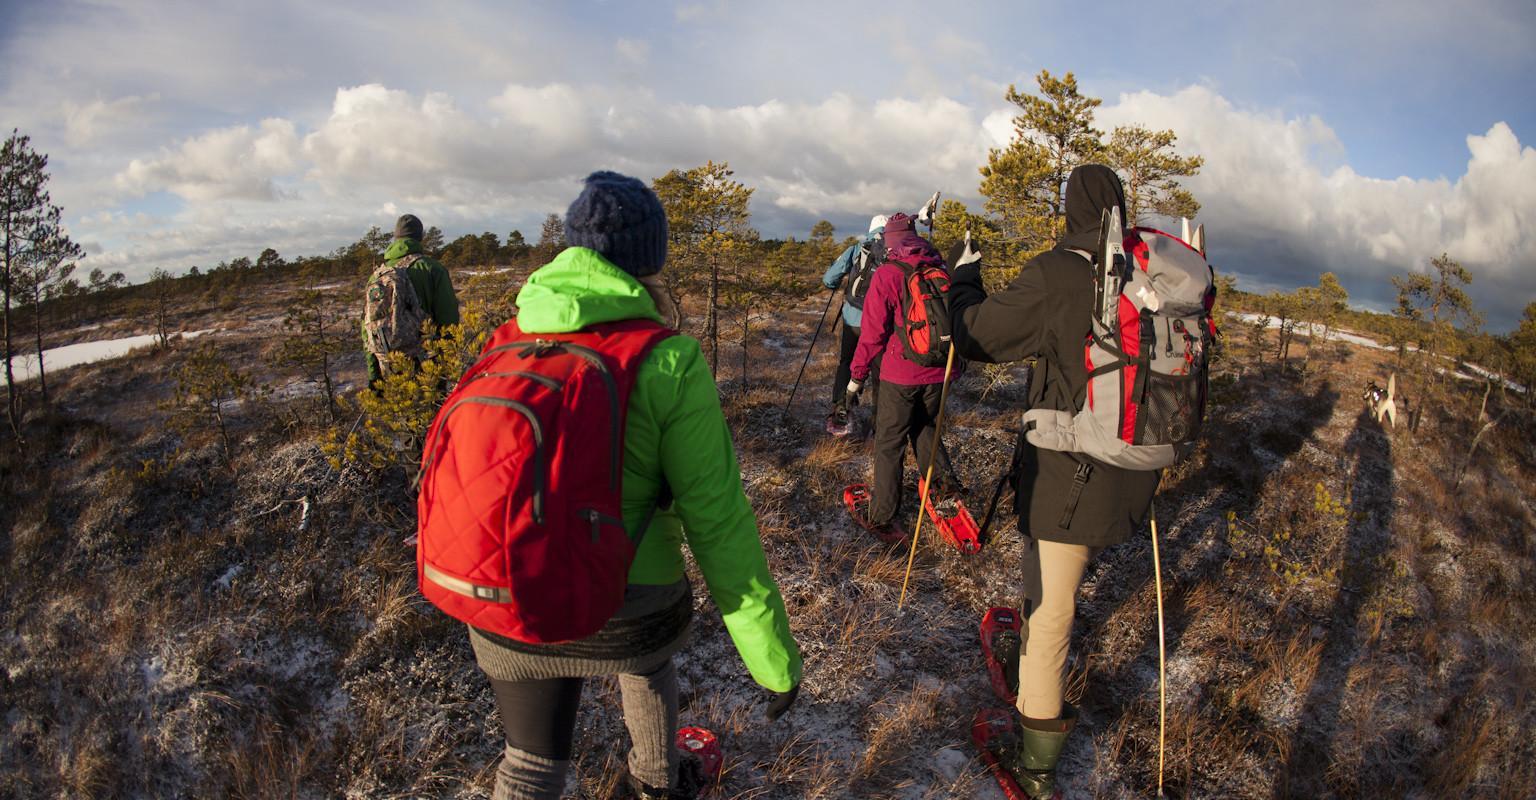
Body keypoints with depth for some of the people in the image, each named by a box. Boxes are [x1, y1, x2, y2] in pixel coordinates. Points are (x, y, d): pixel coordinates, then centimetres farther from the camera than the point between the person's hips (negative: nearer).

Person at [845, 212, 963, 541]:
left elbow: (873, 332, -11)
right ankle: (943, 478, 20)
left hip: (900, 372, -5)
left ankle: (882, 518, 9)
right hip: (938, 370, 5)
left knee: (889, 442, 5)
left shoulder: (887, 275, -11)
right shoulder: (941, 269, 3)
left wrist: (857, 376, -1)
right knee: (924, 425, 29)